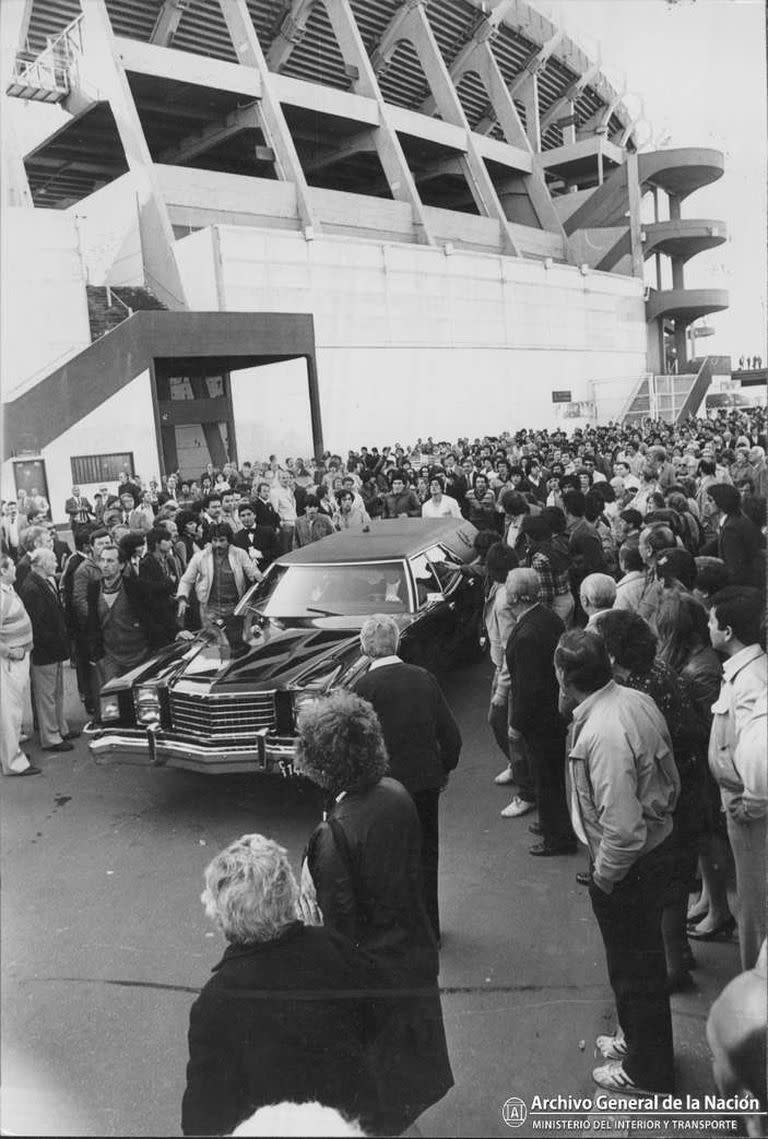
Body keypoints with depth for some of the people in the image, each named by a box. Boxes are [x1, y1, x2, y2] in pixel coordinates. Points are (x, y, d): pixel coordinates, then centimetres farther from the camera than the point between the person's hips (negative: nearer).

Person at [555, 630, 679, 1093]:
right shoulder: (637, 699, -7)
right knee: (644, 960, 27)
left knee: (635, 971, 14)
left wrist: (604, 877, -15)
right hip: (659, 844, 9)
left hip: (628, 868, -9)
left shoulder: (602, 735, -33)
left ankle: (646, 1072, 36)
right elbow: (671, 781, 5)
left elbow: (623, 829, -31)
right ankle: (637, 1040, 49)